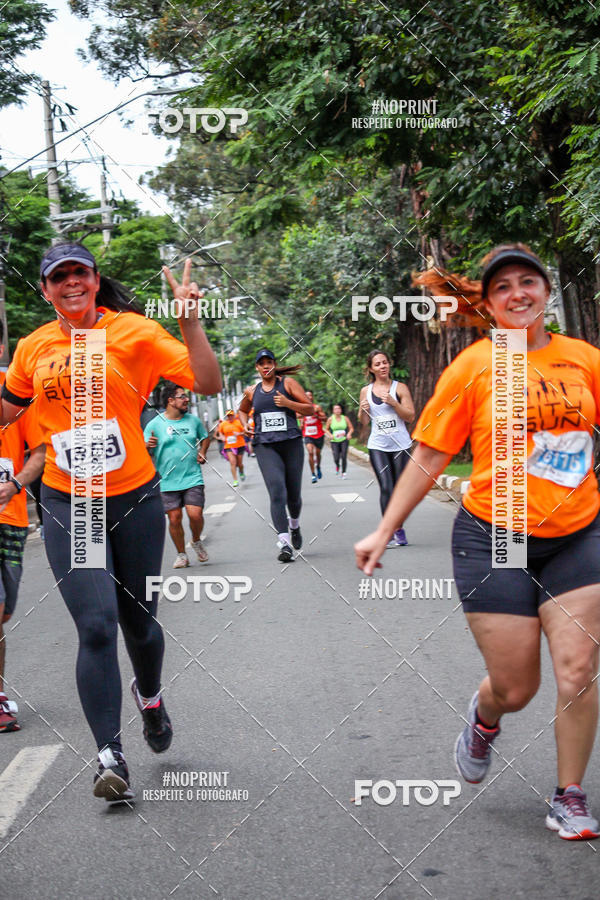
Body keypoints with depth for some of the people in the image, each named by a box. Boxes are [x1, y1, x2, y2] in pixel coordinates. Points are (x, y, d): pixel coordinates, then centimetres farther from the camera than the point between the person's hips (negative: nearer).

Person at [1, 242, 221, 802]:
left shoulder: (133, 332, -6)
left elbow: (208, 384, -13)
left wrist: (189, 320, -22)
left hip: (134, 499, -1)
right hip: (67, 506, 1)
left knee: (138, 622, 13)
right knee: (96, 626, -10)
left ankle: (149, 695, 47)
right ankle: (109, 756, 2)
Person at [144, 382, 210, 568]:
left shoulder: (193, 420, 7)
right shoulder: (154, 424, -2)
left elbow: (205, 437, 27)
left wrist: (201, 453, 9)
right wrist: (148, 446, -22)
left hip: (193, 478, 1)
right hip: (168, 482, -1)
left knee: (195, 514, -12)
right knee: (175, 519, -1)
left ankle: (196, 541, 19)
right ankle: (181, 554, 19)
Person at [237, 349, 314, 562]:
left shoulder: (287, 383, 4)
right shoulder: (252, 391, 13)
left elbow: (310, 409, 1)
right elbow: (242, 411, 34)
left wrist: (288, 403, -14)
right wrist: (246, 425, 12)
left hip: (291, 442, -1)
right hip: (265, 446, 1)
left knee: (294, 494, 8)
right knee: (277, 492, -17)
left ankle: (294, 524, 42)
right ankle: (284, 543, -22)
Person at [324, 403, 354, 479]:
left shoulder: (345, 418, 2)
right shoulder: (330, 419, 0)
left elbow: (351, 428, 9)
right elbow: (326, 429, 10)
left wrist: (349, 433, -10)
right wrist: (330, 435, -8)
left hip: (344, 440, 0)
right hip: (334, 441, 0)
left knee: (344, 457, -11)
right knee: (336, 459, -8)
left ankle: (343, 472, 6)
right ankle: (337, 466, 28)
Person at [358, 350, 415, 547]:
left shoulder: (399, 388, 2)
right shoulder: (365, 391, 8)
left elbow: (410, 416, -2)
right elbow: (363, 422, 13)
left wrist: (393, 403, -15)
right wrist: (364, 410, -8)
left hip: (400, 445, 0)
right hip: (377, 446, 0)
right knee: (386, 488, -12)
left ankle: (398, 529, 22)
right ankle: (390, 533, -11)